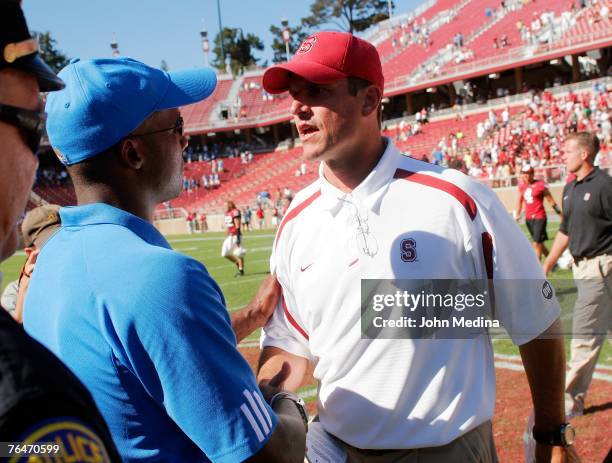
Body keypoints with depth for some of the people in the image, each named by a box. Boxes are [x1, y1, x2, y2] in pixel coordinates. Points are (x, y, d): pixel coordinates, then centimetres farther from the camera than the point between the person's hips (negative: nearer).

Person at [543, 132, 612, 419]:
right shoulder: (570, 189, 13)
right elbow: (565, 231, 21)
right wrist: (546, 266, 21)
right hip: (582, 267, 8)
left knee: (585, 334, -6)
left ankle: (571, 400, 0)